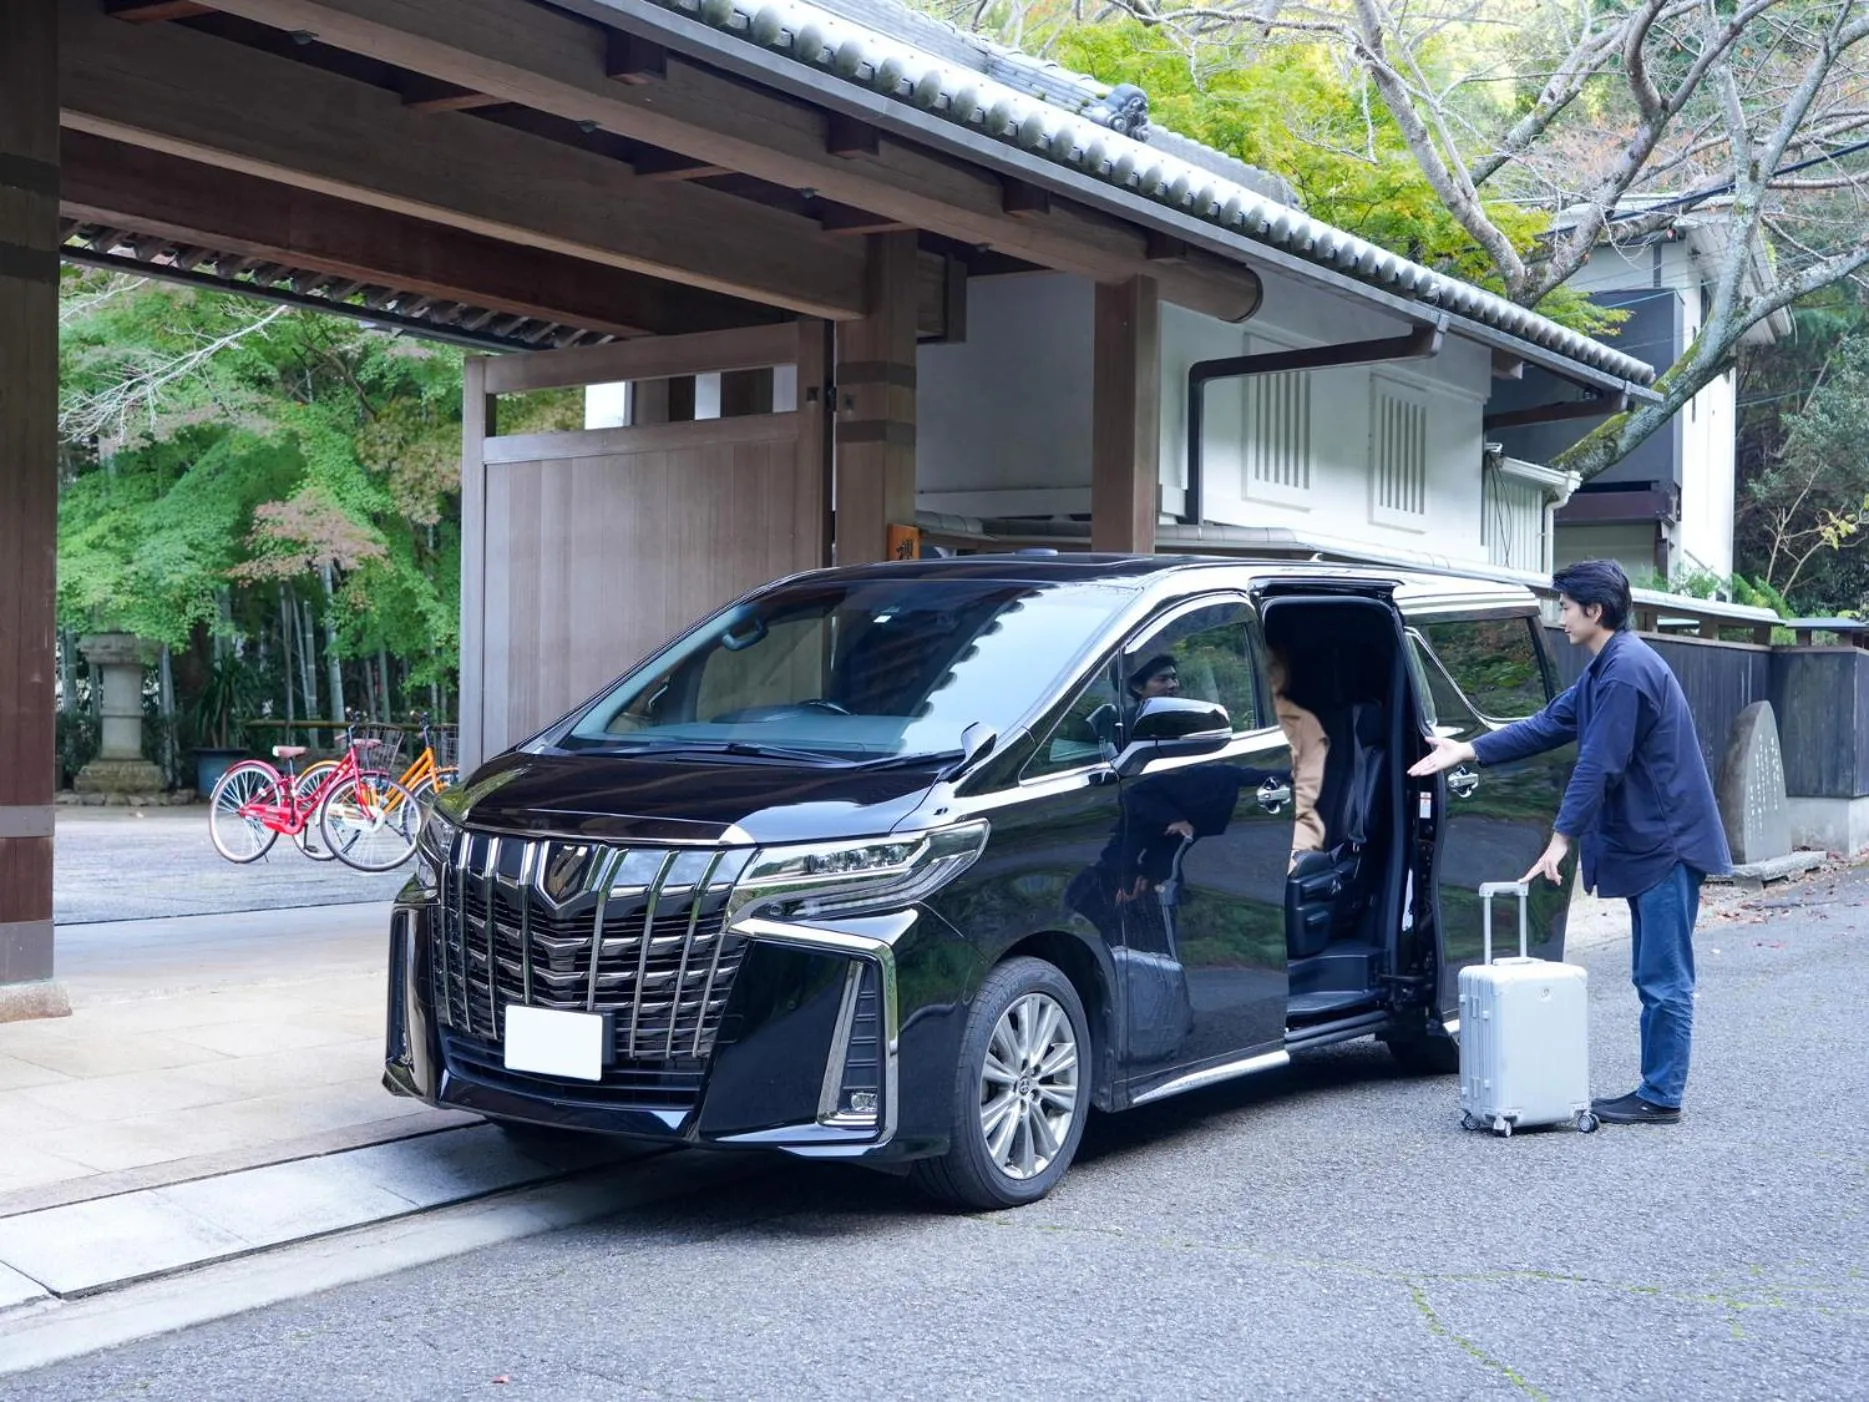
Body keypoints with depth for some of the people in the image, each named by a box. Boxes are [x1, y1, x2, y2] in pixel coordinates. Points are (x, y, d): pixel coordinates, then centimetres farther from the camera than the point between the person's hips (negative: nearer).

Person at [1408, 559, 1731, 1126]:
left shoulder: (1627, 670, -19)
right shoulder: (1605, 669, 14)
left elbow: (1599, 765, -21)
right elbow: (1550, 724, 18)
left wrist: (1563, 838, -18)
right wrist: (1467, 751, 15)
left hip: (1667, 843, -10)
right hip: (1649, 844, 10)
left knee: (1665, 979, -4)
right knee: (1653, 978, 13)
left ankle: (1661, 1098, 2)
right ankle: (1653, 1091, 19)